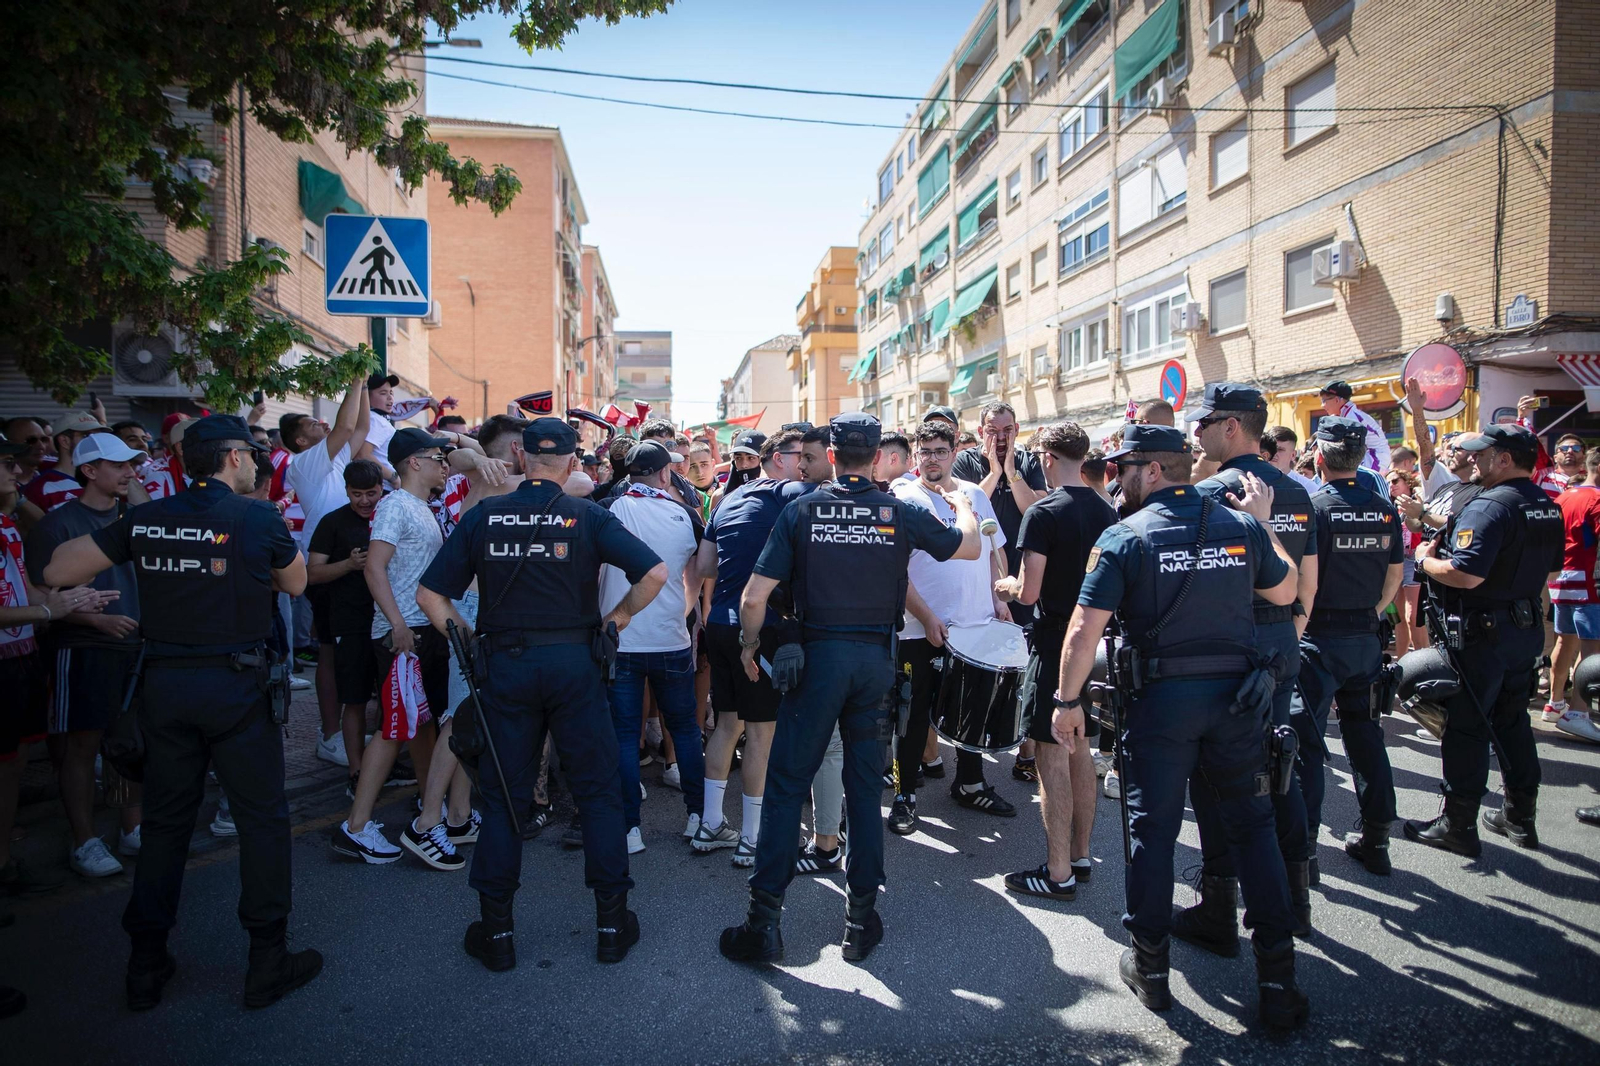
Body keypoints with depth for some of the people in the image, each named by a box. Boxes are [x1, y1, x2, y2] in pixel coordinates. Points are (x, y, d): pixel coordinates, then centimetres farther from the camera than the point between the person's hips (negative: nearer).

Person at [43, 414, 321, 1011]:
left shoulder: (145, 519, 2)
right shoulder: (257, 517, -9)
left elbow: (57, 572, 8)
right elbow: (296, 584, 6)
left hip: (164, 685, 5)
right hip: (236, 685, -4)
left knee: (165, 821, 17)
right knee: (262, 818, 6)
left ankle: (146, 967, 26)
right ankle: (268, 962, 13)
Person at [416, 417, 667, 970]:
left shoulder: (482, 516, 2)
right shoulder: (588, 516, -4)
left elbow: (429, 594, 1)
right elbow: (655, 572, -14)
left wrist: (470, 639, 9)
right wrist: (617, 618, -1)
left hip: (504, 664, 2)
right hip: (574, 660, -1)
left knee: (502, 795, 12)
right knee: (597, 791, 10)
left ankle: (496, 932, 20)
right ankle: (612, 923, 17)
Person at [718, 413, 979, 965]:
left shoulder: (801, 509, -4)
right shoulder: (900, 512, -1)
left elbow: (755, 596, -8)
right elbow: (971, 547, 14)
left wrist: (749, 646, 9)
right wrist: (963, 506, 34)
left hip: (818, 655, -2)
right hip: (876, 660, 2)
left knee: (786, 784, 5)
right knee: (865, 787, 12)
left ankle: (764, 921, 7)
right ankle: (861, 919, 21)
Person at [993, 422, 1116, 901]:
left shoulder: (1043, 513, -15)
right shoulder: (1107, 512, 7)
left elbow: (1029, 591, -17)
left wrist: (1006, 584, 3)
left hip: (1054, 645, -7)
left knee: (1052, 756, 0)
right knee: (1080, 751, 17)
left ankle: (1058, 873, 6)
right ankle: (1080, 856, 27)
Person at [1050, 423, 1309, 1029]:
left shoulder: (1123, 537, -10)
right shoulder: (1242, 525, 1)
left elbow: (1084, 630, -15)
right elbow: (1286, 592, 15)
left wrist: (1068, 701, -6)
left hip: (1162, 699, -3)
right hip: (1237, 696, 3)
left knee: (1152, 831, 9)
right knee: (1252, 826, 14)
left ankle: (1149, 969, 22)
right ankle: (1277, 979, 19)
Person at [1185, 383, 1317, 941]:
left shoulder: (1213, 492, -15)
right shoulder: (1297, 491, 9)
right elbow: (1308, 581, 15)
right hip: (1283, 644, 8)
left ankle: (1218, 911, 11)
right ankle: (1294, 898, 28)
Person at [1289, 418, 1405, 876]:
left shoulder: (1313, 506, -13)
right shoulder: (1384, 511, 5)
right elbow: (1395, 576, 11)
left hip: (1320, 635, -6)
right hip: (1367, 636, 6)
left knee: (1306, 737, 0)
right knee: (1364, 732, 16)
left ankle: (1303, 841, 4)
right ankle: (1375, 837, 23)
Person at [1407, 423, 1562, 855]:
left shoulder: (1490, 506, -21)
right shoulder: (1548, 506, 9)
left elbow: (1465, 574, -29)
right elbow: (1551, 568, 20)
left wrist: (1426, 560, -12)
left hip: (1482, 632, -9)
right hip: (1527, 628, 9)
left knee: (1466, 727, -1)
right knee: (1512, 722, 18)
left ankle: (1458, 824, 7)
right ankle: (1520, 817, 29)